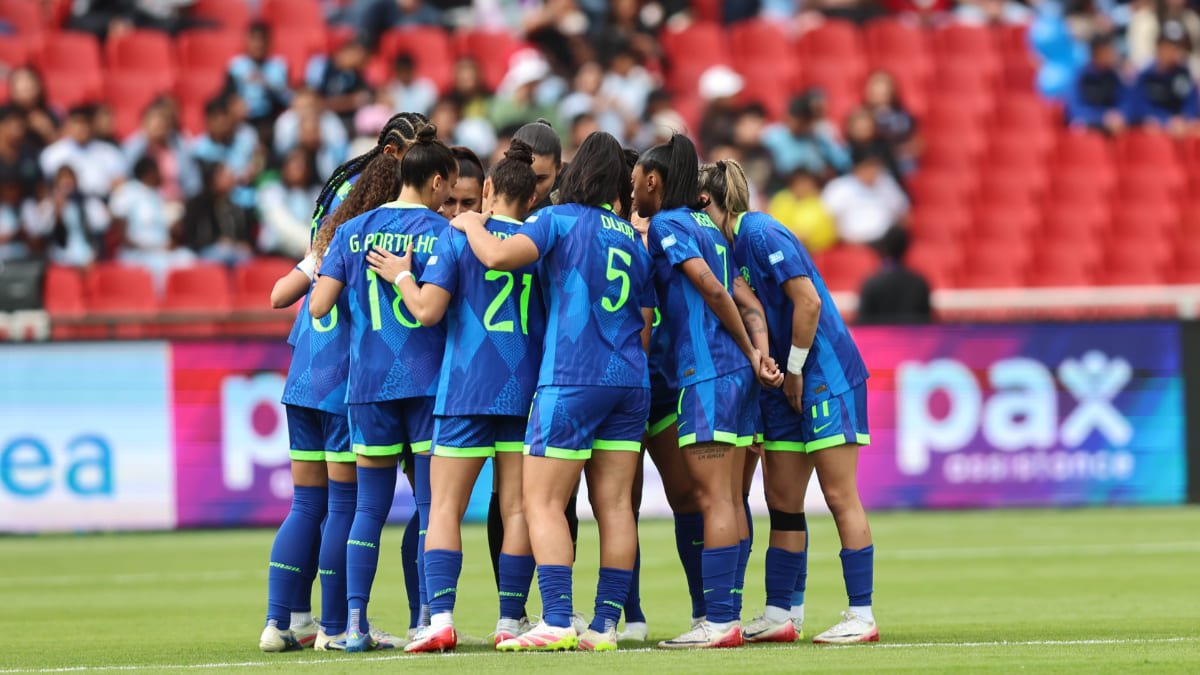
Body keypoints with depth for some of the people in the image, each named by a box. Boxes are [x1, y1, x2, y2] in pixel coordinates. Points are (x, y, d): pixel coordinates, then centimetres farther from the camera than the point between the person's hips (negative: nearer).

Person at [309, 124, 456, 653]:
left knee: (370, 505, 8)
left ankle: (355, 623, 3)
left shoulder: (352, 232, 6)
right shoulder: (440, 232, -4)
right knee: (434, 503, 1)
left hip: (367, 384, 3)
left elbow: (318, 305, 0)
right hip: (427, 380, -3)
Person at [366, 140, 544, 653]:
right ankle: (510, 622, 3)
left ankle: (441, 618, -12)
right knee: (516, 509, 4)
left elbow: (428, 310, -11)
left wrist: (401, 276, 6)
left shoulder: (457, 236, -4)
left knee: (445, 507, 0)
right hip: (526, 389, 2)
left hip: (466, 389, -2)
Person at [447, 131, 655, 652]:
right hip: (630, 383, 6)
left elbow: (499, 256, -19)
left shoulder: (559, 219, -3)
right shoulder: (632, 238, 15)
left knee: (543, 502, -5)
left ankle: (557, 621, -15)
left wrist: (471, 225, 0)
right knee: (613, 505, 5)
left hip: (571, 380, -6)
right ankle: (605, 624, 2)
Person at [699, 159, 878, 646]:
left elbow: (808, 301, -20)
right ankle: (782, 614, 11)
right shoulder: (731, 244, 11)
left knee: (840, 495, -8)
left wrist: (795, 371, -14)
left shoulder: (759, 234, -15)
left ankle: (862, 616, -6)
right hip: (786, 386, 9)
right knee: (782, 502, 8)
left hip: (826, 376, -9)